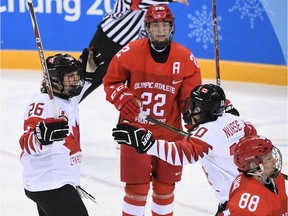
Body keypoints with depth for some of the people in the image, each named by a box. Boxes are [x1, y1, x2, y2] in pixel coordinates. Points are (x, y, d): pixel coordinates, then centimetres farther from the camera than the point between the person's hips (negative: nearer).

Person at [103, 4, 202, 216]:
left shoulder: (185, 58, -5)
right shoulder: (130, 52, -10)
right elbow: (111, 82, 2)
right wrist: (121, 97, -17)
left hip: (169, 133, 2)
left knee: (165, 186, 14)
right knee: (137, 186, -2)